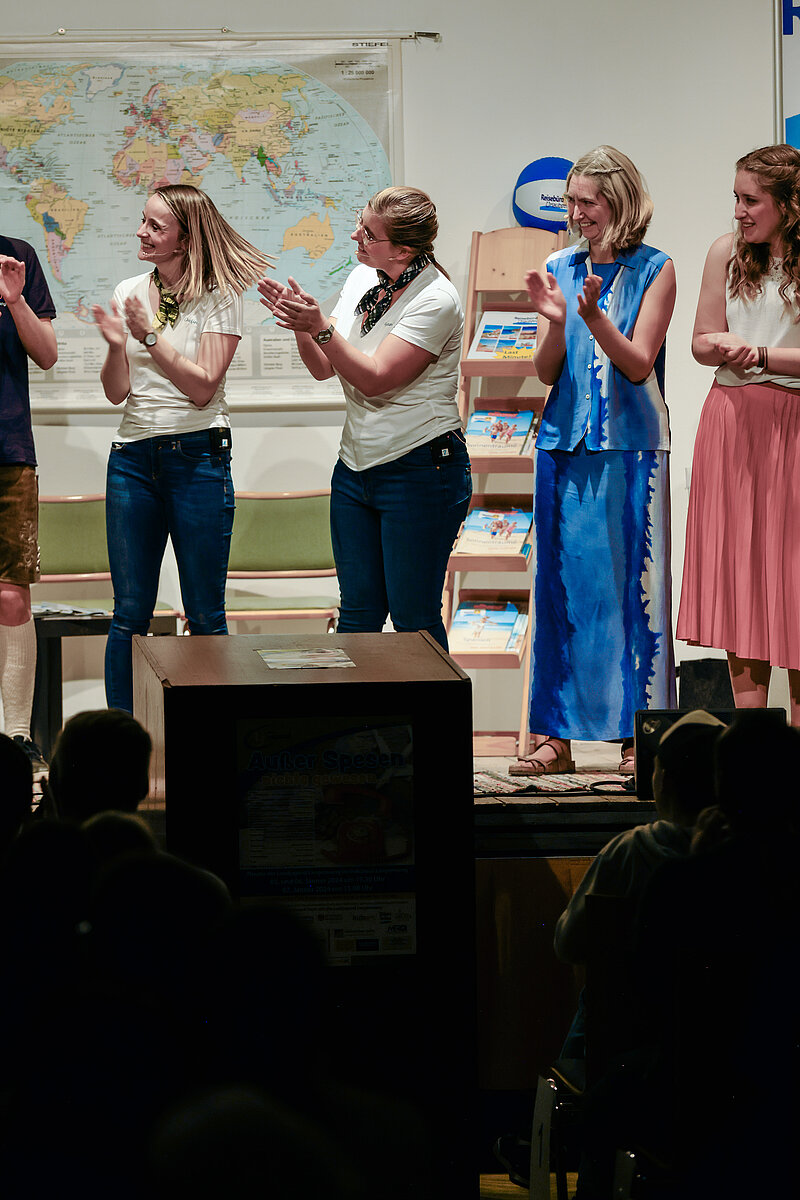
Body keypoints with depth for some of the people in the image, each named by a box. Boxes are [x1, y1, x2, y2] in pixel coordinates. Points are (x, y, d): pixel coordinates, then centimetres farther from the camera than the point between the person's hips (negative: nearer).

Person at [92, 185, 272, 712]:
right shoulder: (130, 293, 8)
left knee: (205, 616, 2)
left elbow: (202, 386, -12)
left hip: (198, 455, -4)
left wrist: (150, 336, -18)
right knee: (130, 613, 5)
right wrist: (117, 346, -14)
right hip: (133, 456, 4)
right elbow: (116, 392, 5)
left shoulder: (220, 297, -4)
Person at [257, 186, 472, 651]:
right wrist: (300, 325, -10)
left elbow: (375, 378, -22)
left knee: (414, 620, -1)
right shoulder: (361, 279, 7)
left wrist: (319, 326, -27)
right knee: (358, 616, 10)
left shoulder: (436, 300, -16)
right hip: (357, 468, 7)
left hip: (420, 471, -7)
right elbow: (324, 368, 8)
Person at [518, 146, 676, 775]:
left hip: (630, 447, -4)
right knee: (561, 582, 4)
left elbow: (638, 363, -7)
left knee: (633, 582, -3)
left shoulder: (654, 270, 0)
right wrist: (556, 321, -12)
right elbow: (548, 372, 7)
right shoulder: (560, 268, 10)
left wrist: (595, 317, -22)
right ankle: (557, 735, 8)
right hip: (564, 444, 4)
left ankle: (638, 733, 2)